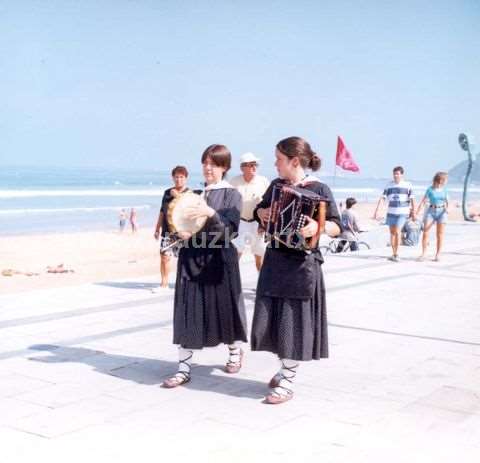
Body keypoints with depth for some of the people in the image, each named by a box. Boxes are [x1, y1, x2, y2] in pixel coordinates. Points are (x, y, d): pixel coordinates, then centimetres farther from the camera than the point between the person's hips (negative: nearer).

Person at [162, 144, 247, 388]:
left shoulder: (232, 195, -3)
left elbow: (230, 229, -14)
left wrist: (211, 214, -29)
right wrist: (181, 231, -7)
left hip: (218, 260, -3)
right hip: (191, 259, 4)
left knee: (224, 309, 9)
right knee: (187, 313, -1)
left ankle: (235, 351, 35)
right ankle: (184, 368, 2)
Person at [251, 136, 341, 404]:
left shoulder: (319, 189, -8)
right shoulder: (276, 185, 9)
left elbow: (337, 227, -12)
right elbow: (260, 210, 21)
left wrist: (318, 227, -32)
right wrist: (261, 213, -1)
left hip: (302, 264, -6)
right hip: (275, 261, 6)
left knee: (294, 321, -1)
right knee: (273, 319, 9)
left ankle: (287, 383, 7)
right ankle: (285, 369, 28)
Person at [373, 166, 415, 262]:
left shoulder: (408, 185, -2)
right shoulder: (389, 185, 5)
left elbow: (412, 199, -1)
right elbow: (382, 198, 1)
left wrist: (413, 213, -4)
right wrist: (376, 210, -7)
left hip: (402, 213, -4)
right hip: (391, 212, 4)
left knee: (397, 232, -13)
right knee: (392, 233, 8)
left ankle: (396, 254, -5)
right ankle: (394, 254, 18)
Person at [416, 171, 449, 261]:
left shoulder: (444, 190, 5)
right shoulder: (429, 189, -2)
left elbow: (447, 203, 4)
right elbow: (423, 201, -2)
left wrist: (447, 209, -18)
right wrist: (416, 213, -9)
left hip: (442, 212, 1)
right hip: (431, 211, -1)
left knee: (440, 235, -2)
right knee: (425, 232, -10)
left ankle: (438, 255, 4)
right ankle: (423, 254, -3)